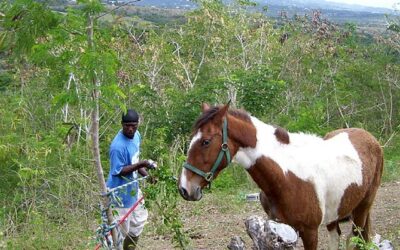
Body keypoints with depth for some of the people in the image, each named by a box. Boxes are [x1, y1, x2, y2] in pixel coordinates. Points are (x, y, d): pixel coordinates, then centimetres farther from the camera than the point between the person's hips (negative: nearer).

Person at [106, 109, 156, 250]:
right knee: (120, 230, 1)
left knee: (138, 223, 23)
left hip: (133, 189, 9)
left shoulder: (136, 135, -1)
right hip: (120, 194, -9)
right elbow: (118, 171, -25)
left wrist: (146, 174, -1)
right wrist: (141, 164, -32)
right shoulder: (118, 146, -28)